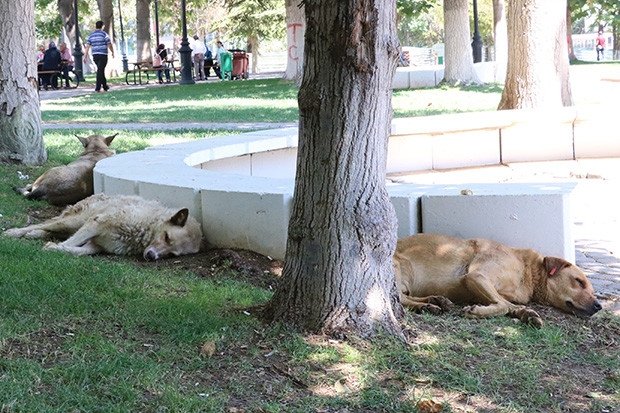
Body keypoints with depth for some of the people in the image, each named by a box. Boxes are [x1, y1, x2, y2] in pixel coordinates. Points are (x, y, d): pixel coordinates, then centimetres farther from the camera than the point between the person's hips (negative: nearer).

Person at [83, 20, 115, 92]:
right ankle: (97, 88, -14)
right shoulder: (104, 34, -4)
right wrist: (113, 52, 13)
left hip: (95, 55, 5)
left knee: (101, 70, 19)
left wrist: (85, 57, 4)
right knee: (100, 71, -8)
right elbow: (109, 45, -4)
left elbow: (87, 47, 4)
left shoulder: (91, 35, 10)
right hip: (103, 55, -5)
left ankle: (105, 86, 27)